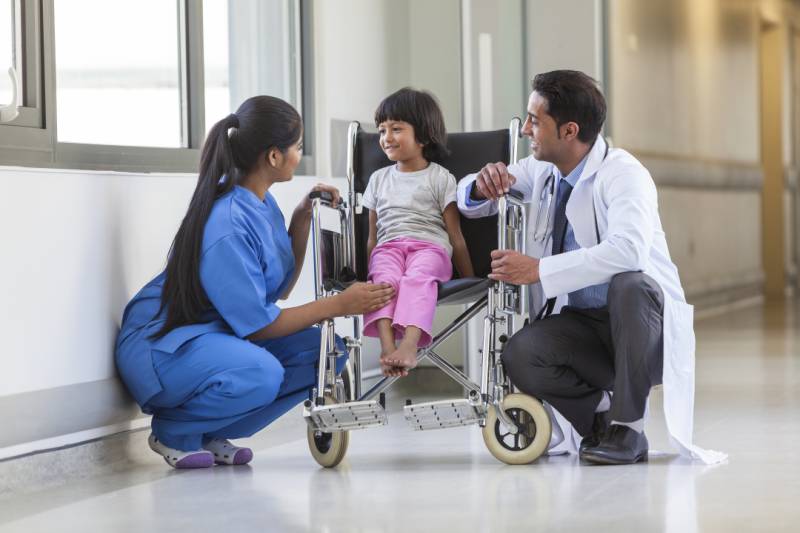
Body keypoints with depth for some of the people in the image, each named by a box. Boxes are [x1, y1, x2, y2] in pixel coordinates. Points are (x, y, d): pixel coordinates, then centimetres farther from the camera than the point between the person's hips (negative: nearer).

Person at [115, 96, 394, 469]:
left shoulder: (262, 203, 1)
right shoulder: (225, 225, -26)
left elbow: (279, 289, 6)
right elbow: (258, 324, -22)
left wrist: (302, 220, -3)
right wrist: (339, 305, -18)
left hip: (224, 335, 9)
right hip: (162, 344, -9)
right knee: (260, 373, -36)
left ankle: (211, 434, 1)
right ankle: (173, 431, -7)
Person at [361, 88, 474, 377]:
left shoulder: (440, 178, 12)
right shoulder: (379, 179, 24)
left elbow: (456, 236, 10)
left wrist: (470, 281, 7)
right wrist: (366, 274, 18)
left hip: (430, 247, -3)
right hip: (388, 248, 3)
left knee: (417, 278, -38)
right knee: (385, 279, -34)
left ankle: (409, 343, -58)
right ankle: (387, 346, -53)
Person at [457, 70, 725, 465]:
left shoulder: (621, 172, -16)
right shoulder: (542, 170, 6)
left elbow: (628, 251, -34)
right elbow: (468, 199, 18)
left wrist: (539, 270, -32)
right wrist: (483, 187, -8)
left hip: (644, 323, -5)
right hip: (580, 326, 5)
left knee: (628, 284, -38)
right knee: (519, 356, -26)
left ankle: (627, 429, -24)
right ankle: (601, 418, 0)